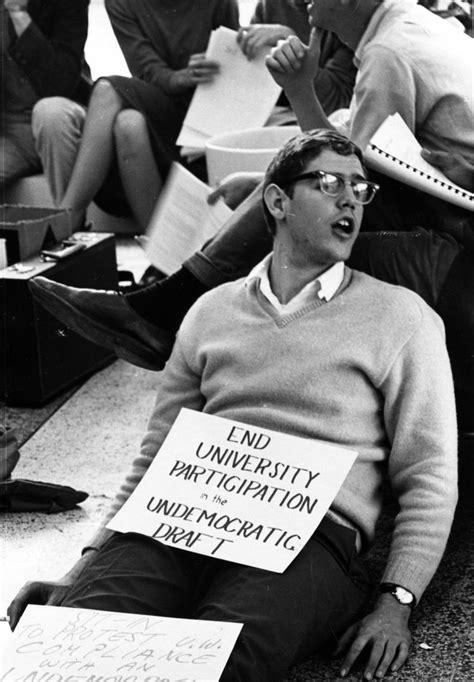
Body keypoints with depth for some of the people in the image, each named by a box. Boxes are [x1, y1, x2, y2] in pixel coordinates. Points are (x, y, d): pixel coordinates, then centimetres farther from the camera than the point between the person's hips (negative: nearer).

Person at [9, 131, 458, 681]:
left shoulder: (400, 316, 12)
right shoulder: (211, 311, 22)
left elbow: (429, 475, 8)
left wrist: (395, 600, -6)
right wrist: (86, 567, 10)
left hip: (311, 534, -2)